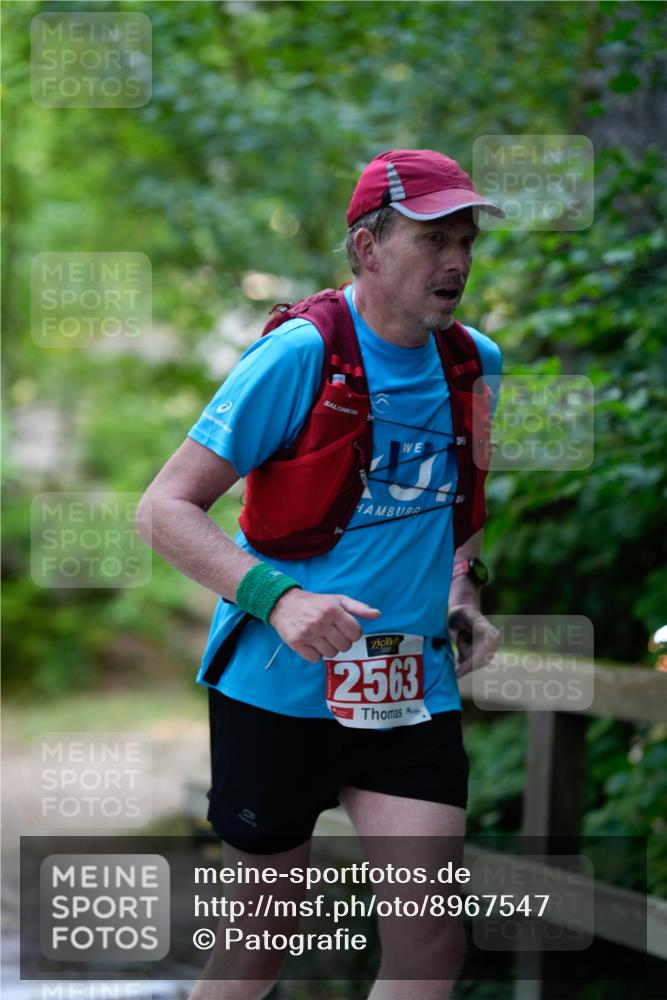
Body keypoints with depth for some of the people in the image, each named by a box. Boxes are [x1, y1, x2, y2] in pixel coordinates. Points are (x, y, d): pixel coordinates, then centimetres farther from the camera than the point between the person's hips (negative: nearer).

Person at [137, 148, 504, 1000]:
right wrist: (278, 599, -28)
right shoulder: (300, 354, -14)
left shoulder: (475, 363, 5)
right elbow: (163, 508, -15)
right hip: (277, 686, -4)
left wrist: (462, 591, 6)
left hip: (413, 693, 5)